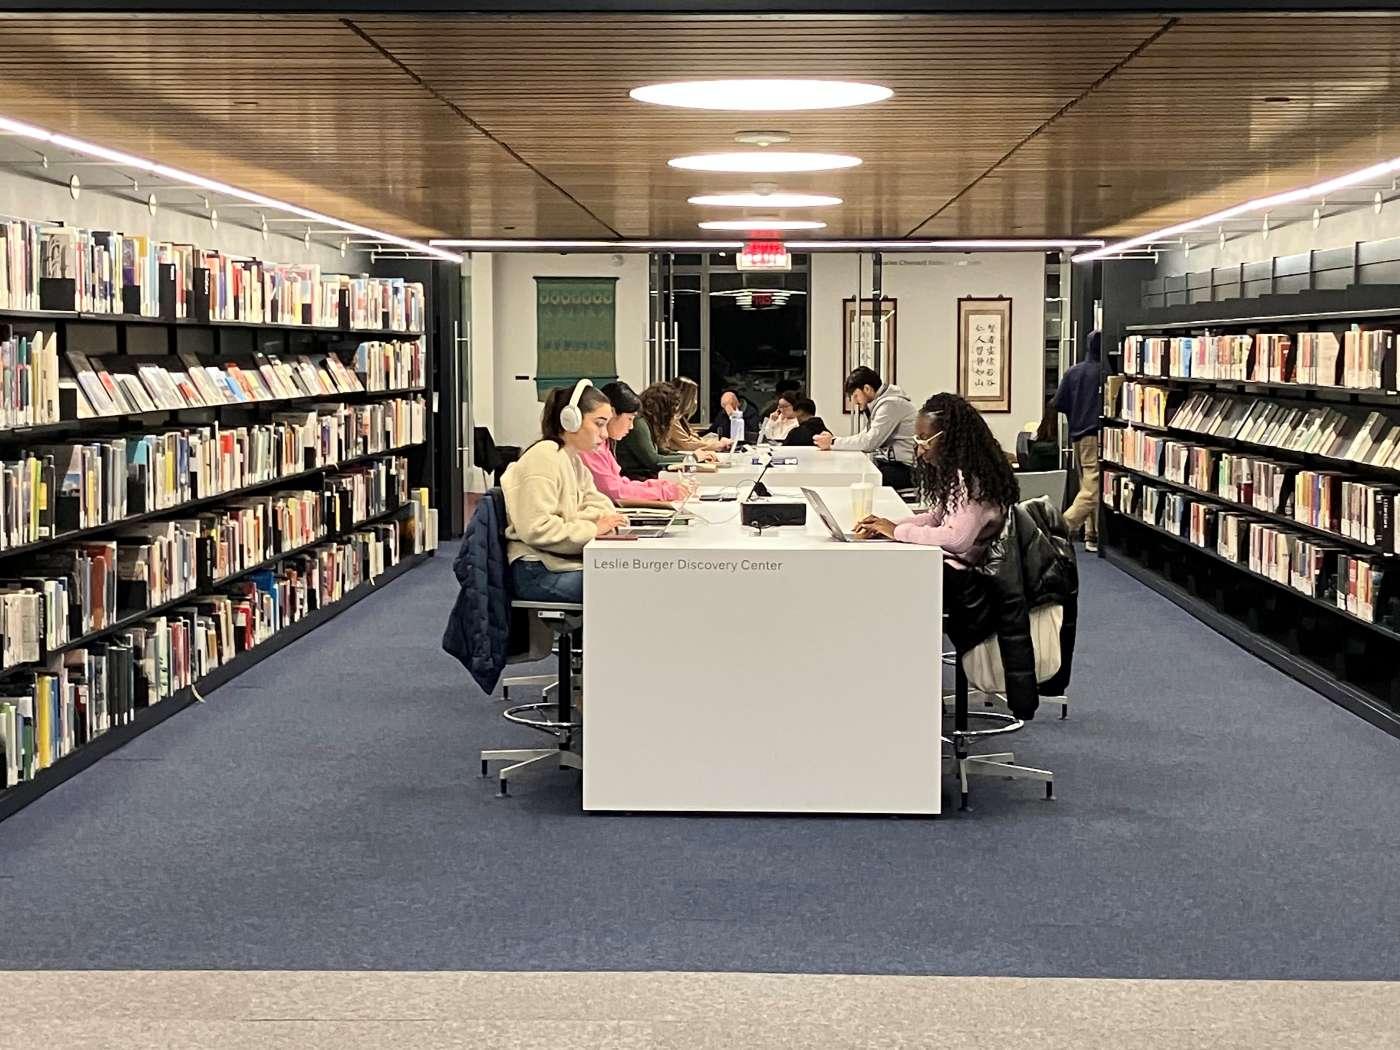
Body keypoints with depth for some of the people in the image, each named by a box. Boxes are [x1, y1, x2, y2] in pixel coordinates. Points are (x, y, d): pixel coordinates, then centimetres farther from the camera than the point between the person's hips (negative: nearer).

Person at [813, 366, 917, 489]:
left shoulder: (891, 404, -15)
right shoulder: (879, 403, 16)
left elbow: (869, 442, -19)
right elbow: (866, 436, 14)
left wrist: (833, 443, -12)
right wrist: (832, 439, 1)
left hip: (904, 468, -9)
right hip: (891, 463, 9)